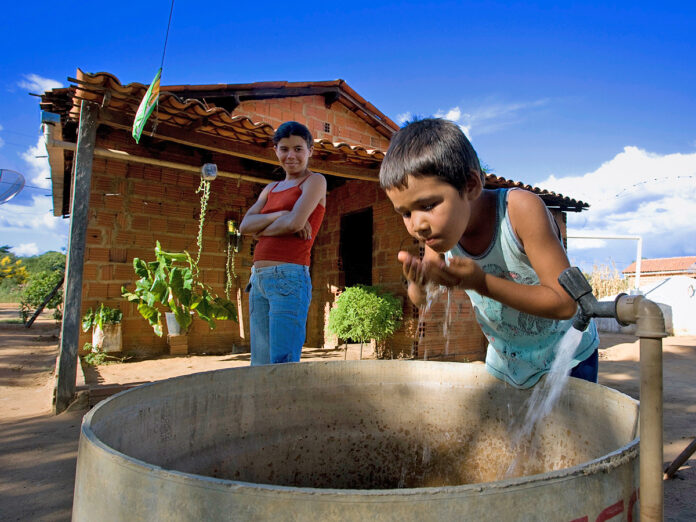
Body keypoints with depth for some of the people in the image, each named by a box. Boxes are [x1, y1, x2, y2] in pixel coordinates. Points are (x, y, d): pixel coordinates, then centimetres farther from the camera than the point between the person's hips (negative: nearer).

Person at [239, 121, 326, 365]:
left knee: (283, 365, -11)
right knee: (260, 366, 9)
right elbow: (244, 225, 7)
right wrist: (280, 215, -9)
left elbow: (294, 223, -13)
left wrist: (260, 229, 4)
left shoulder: (315, 181, 4)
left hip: (289, 278, -7)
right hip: (259, 280, 7)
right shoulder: (270, 189, 22)